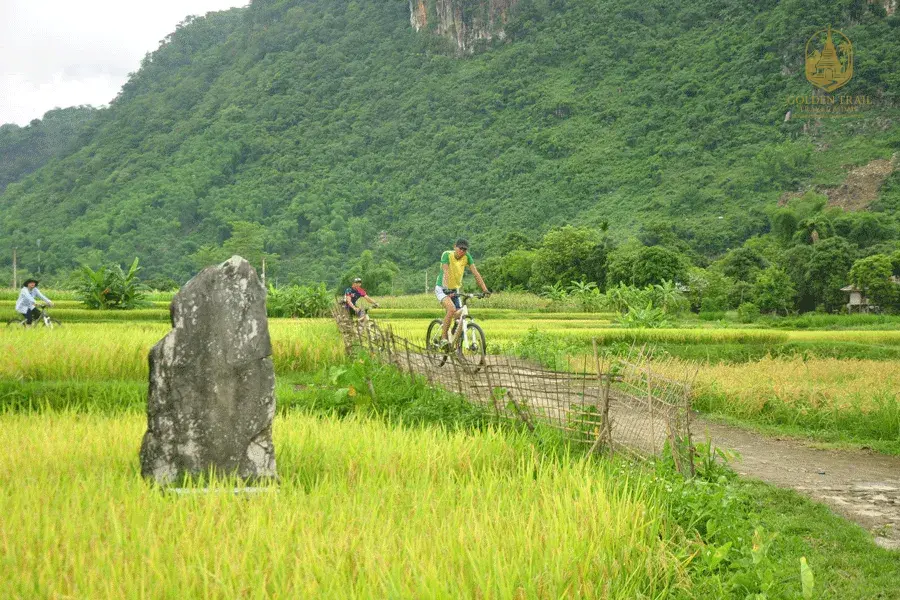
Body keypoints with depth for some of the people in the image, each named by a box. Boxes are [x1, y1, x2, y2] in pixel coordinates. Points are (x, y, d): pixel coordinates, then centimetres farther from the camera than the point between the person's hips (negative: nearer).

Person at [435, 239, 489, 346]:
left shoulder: (467, 257, -8)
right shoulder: (447, 255, -20)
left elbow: (475, 273, -11)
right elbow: (446, 273, -32)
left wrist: (485, 289, -21)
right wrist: (447, 290, -46)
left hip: (455, 290, 5)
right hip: (442, 289, -5)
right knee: (452, 309, -30)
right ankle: (443, 338, -20)